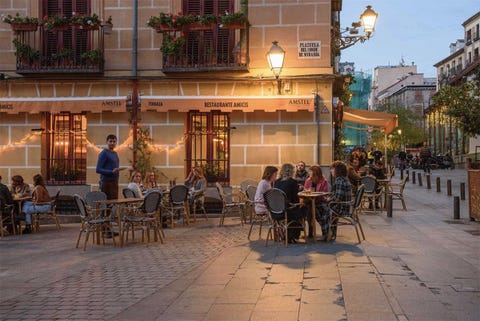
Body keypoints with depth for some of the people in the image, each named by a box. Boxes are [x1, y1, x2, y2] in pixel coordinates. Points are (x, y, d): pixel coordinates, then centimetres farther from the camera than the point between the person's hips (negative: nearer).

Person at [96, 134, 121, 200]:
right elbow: (98, 170, -13)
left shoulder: (115, 154, 17)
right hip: (107, 183, -8)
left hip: (115, 182, 8)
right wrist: (111, 172, -22)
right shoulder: (103, 153, -7)